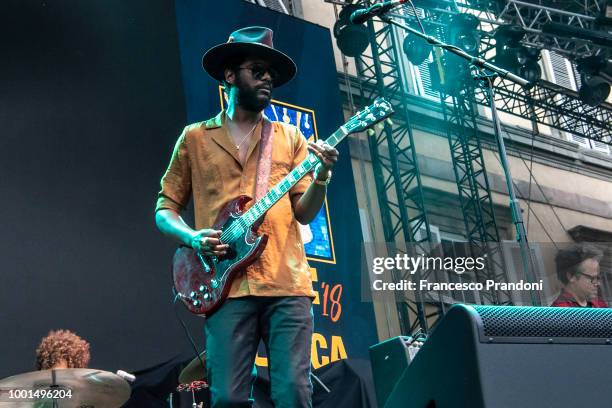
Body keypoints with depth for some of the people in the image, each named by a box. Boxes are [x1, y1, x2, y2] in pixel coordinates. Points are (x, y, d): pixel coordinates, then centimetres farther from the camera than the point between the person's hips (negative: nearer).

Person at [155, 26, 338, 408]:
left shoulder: (289, 136, 16)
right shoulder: (195, 138, 12)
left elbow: (304, 212, 9)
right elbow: (165, 207, 13)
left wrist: (321, 176, -11)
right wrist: (191, 236, -8)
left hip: (288, 284, 1)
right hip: (229, 285, -1)